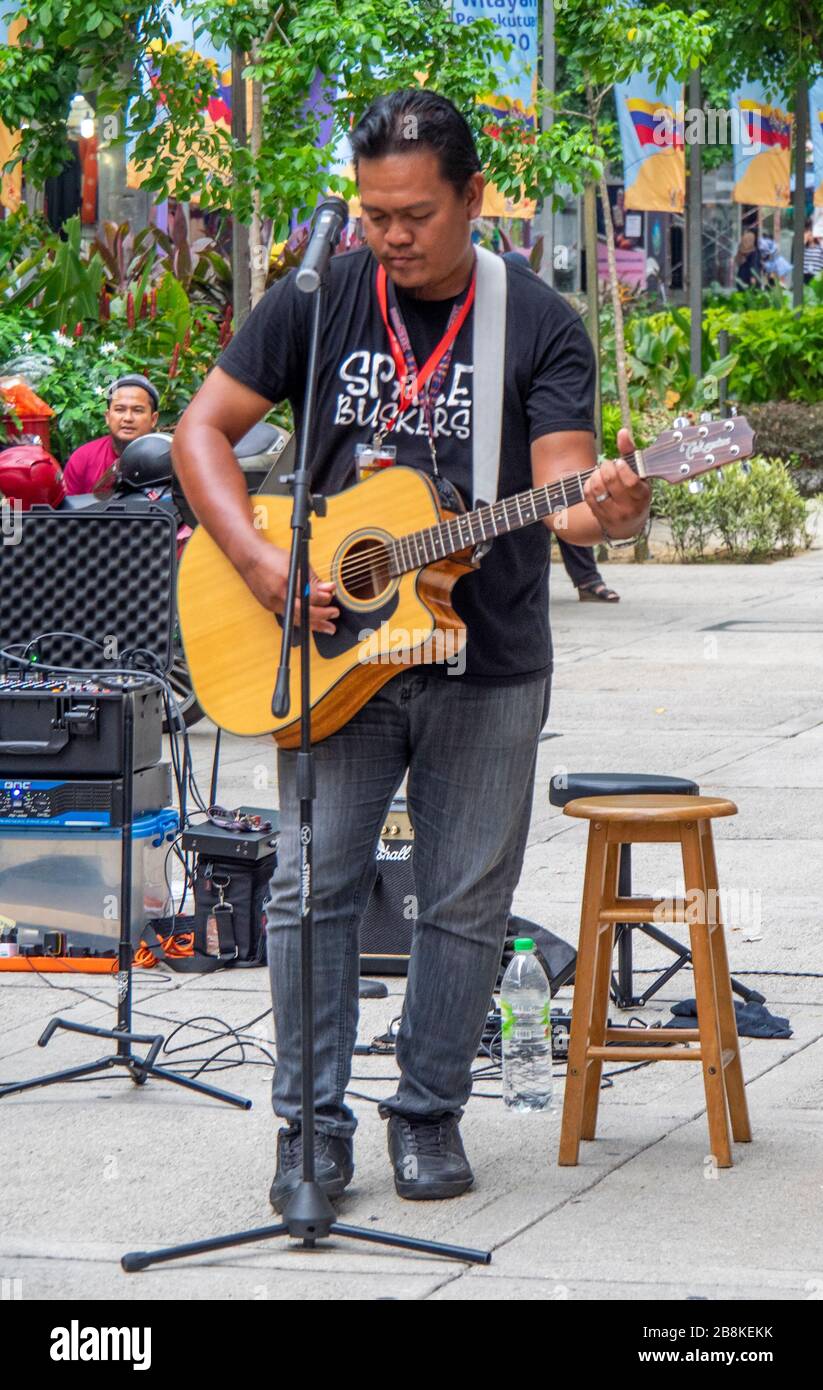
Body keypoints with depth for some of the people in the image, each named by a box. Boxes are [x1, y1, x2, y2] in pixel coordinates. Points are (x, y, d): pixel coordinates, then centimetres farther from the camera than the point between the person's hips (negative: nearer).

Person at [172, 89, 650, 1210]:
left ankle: (430, 1116, 20)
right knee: (312, 888, -1)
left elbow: (560, 485, -12)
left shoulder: (540, 324, -4)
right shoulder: (319, 302, 0)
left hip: (488, 663, 0)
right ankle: (313, 1126, 9)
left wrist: (601, 511, -37)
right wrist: (259, 562, -14)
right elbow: (203, 429, 1)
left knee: (467, 901, 5)